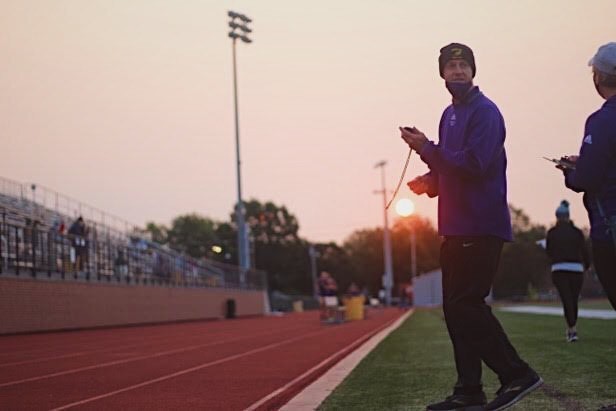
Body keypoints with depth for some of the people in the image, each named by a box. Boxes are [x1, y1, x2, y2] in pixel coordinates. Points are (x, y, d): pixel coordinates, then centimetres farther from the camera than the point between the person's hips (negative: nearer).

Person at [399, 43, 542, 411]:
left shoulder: (485, 112, -10)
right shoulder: (450, 114, 18)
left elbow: (473, 164, -22)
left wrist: (427, 148, -17)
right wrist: (430, 182, 4)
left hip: (481, 226, -9)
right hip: (456, 227, 9)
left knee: (467, 304, -13)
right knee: (456, 307, 8)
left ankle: (517, 375, -7)